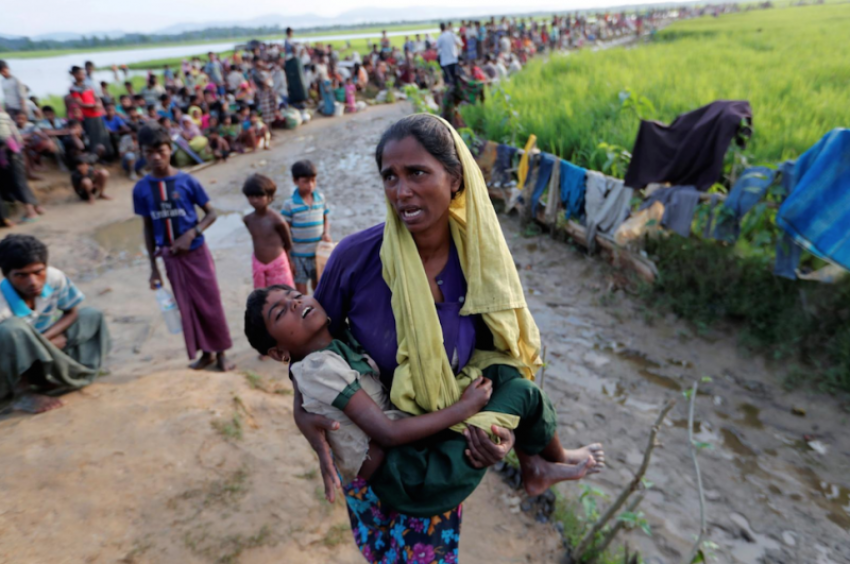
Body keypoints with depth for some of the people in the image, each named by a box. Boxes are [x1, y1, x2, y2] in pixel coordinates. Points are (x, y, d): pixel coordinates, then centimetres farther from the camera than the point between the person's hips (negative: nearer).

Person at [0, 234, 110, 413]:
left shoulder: (55, 278, -18)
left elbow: (71, 312, -3)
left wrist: (44, 339, -18)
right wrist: (48, 344, -22)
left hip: (39, 359, 6)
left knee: (91, 315, -2)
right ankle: (21, 394, -17)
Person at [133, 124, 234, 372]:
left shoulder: (187, 181, -10)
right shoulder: (141, 188, -2)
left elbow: (211, 213, -3)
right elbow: (148, 228, 5)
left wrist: (191, 234, -20)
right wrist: (153, 267, 5)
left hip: (196, 252, -2)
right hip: (170, 257, 3)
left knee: (210, 303, 4)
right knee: (187, 306, 11)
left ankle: (220, 352, 18)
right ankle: (205, 352, 26)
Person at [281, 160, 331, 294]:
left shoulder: (321, 198, 0)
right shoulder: (289, 204, -12)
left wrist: (326, 233, -10)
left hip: (319, 253, 3)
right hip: (298, 256, -3)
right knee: (301, 293, 6)